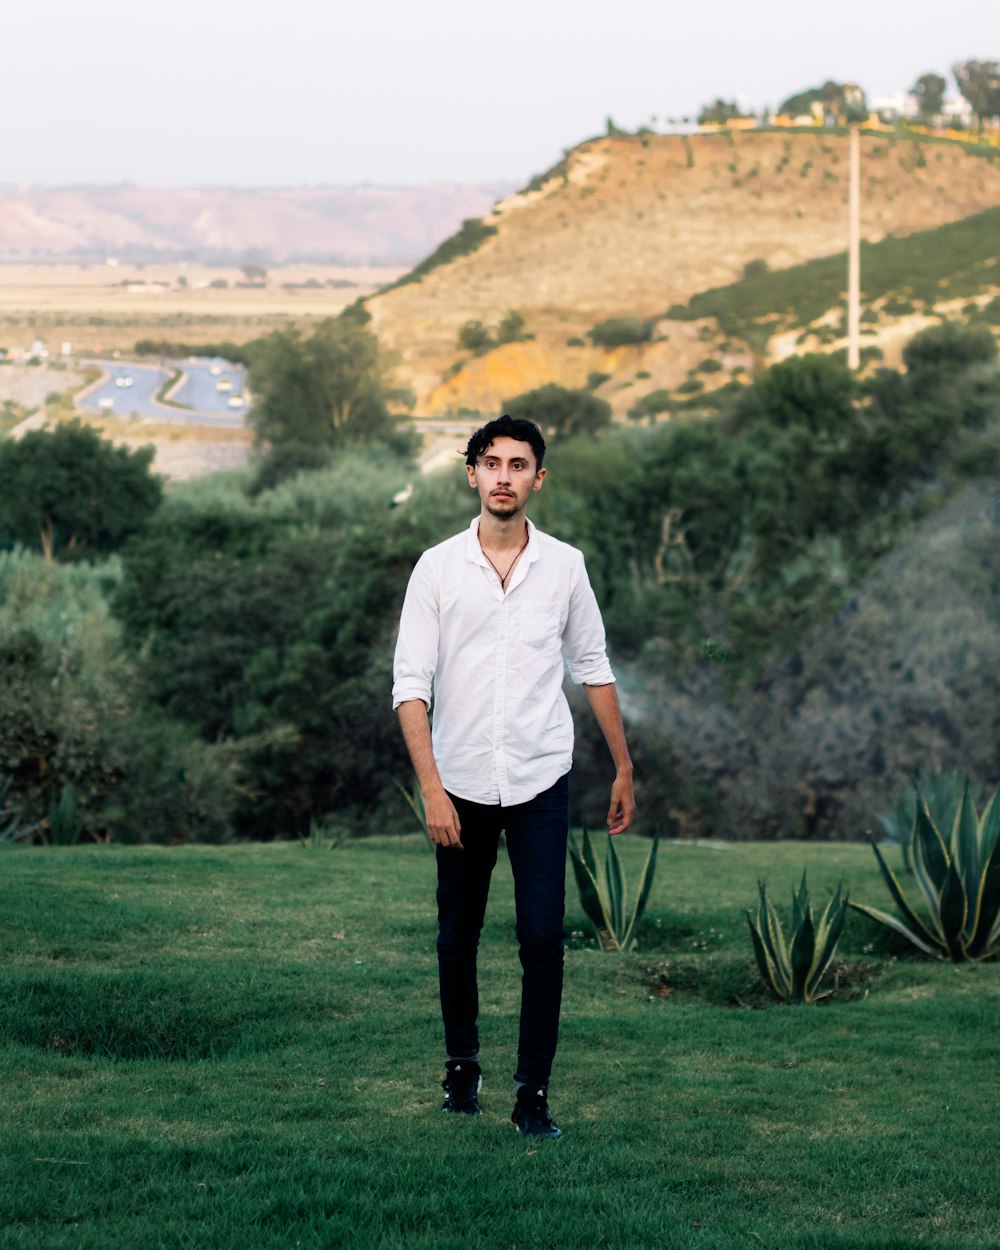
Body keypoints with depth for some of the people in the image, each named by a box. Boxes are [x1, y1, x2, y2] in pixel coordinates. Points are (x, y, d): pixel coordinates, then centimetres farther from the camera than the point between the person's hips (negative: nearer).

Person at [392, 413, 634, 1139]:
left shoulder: (565, 567, 0)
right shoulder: (437, 568, -5)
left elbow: (593, 669, 11)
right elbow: (412, 685, -8)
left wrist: (624, 769, 12)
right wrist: (432, 790, -16)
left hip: (540, 782, 0)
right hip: (462, 784, 0)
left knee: (543, 937, -8)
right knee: (458, 936, 12)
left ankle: (534, 1092, -1)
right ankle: (463, 1066, 32)